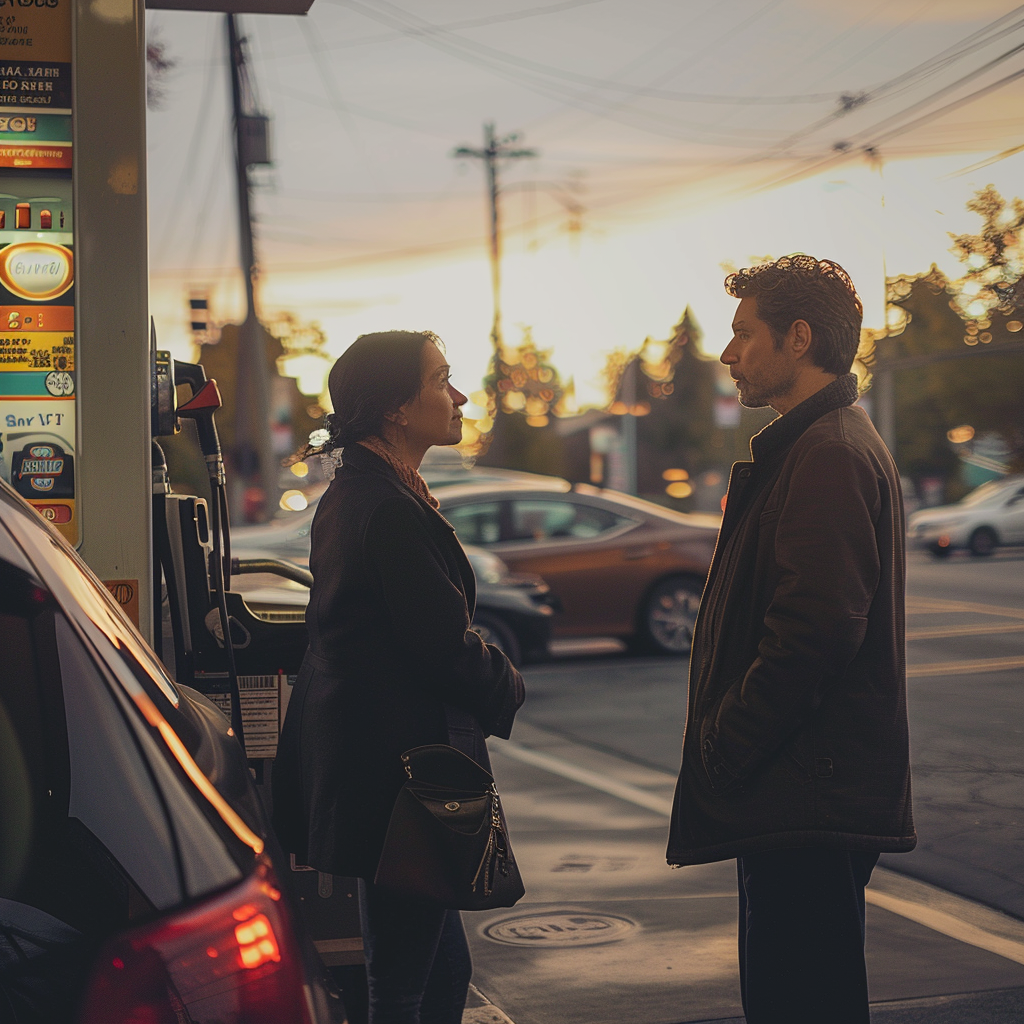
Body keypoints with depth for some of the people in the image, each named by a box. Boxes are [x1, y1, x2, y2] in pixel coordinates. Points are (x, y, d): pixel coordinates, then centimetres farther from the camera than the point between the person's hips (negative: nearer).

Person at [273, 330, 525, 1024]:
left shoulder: (352, 492, 13)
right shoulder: (391, 510, -19)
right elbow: (445, 645, -20)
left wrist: (492, 680, 10)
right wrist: (506, 686, 0)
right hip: (399, 764, -11)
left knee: (446, 967, 18)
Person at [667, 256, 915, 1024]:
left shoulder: (830, 455, -16)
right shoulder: (817, 447, 19)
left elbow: (815, 633, -25)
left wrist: (723, 753, -16)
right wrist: (723, 751, 16)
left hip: (812, 807, -11)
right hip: (800, 799, 11)